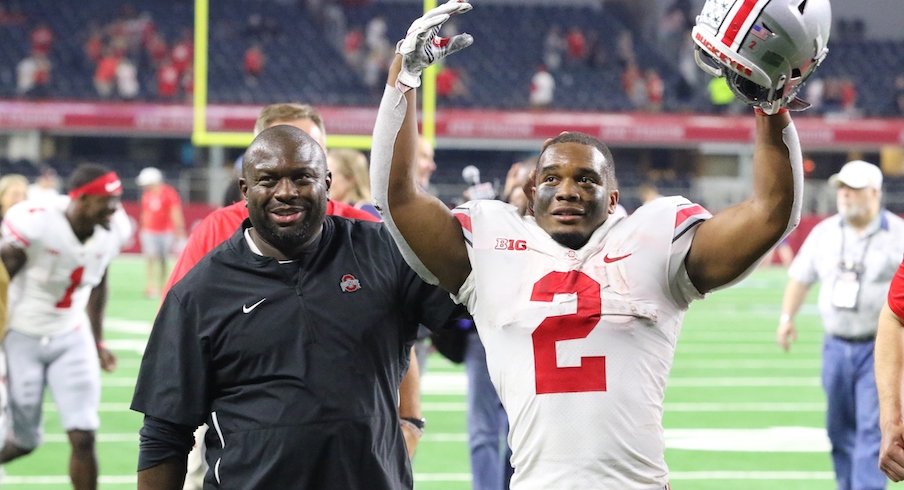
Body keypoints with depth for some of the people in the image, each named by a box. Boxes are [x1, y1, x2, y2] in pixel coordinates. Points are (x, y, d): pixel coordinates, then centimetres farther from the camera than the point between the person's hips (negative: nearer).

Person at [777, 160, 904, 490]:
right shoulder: (825, 232, 9)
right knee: (839, 430, 11)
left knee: (871, 430, -12)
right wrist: (787, 318, 6)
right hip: (836, 347, 5)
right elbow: (801, 277, 17)